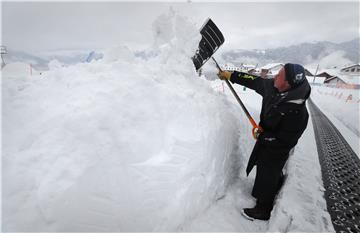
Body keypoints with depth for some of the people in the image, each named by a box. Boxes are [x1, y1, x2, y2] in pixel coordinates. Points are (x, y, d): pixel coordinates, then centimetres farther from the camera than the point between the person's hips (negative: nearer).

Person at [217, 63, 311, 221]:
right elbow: (255, 82, -2)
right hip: (265, 138, 7)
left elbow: (285, 140, -28)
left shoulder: (297, 112, -36)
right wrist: (231, 75, 1)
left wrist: (262, 136, -18)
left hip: (277, 149, -7)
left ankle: (263, 211, 36)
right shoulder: (272, 87, -16)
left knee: (266, 179, 10)